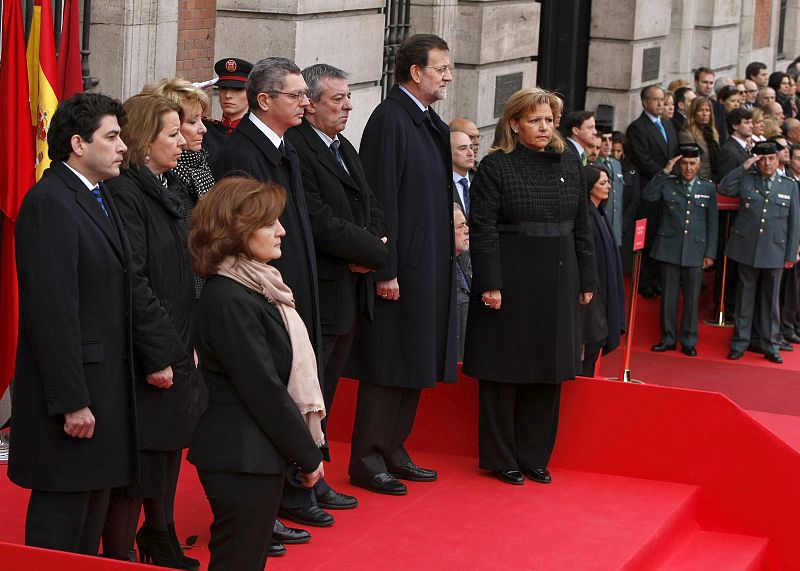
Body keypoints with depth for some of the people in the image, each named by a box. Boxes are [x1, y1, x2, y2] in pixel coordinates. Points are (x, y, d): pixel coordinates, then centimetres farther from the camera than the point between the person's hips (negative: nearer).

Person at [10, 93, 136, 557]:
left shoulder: (101, 197, 12)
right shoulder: (49, 203, -18)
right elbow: (52, 309, -22)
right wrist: (71, 401, -23)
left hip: (108, 380, 10)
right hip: (74, 384, -10)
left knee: (96, 498, 17)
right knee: (62, 519, -1)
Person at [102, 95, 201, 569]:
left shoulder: (170, 190, 13)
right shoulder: (125, 193, -16)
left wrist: (190, 343, 13)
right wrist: (159, 354, -20)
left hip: (177, 350, 9)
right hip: (147, 357, -9)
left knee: (168, 453, 18)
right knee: (139, 466, -3)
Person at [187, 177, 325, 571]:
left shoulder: (257, 286, 10)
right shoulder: (229, 300, -19)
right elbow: (263, 390, -19)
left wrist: (304, 449, 12)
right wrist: (307, 455, -11)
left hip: (258, 454, 9)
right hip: (243, 459, -9)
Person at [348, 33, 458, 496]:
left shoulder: (434, 124, 13)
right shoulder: (389, 119, -14)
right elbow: (382, 198, -18)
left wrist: (447, 252, 14)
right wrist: (385, 270, -20)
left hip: (431, 266, 9)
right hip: (402, 266, -9)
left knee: (415, 361, 14)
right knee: (388, 364, -2)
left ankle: (393, 449, 25)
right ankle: (367, 460, 6)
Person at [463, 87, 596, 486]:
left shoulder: (569, 162, 8)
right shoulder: (496, 167, -7)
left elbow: (582, 224, 11)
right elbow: (482, 228, -10)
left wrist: (586, 280, 9)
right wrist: (489, 284, -16)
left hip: (557, 284, 5)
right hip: (510, 282, -5)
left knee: (547, 373, 9)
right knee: (504, 371, 2)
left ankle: (534, 455, 20)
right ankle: (500, 458, 12)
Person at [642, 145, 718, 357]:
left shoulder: (708, 188, 6)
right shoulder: (667, 183, 4)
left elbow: (712, 223, 7)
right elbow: (648, 196, -14)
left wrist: (710, 253, 2)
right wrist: (665, 172, -14)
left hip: (695, 251, 0)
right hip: (669, 249, 0)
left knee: (692, 298, 4)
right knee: (668, 296, 5)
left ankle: (688, 341, 14)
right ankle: (668, 338, 16)